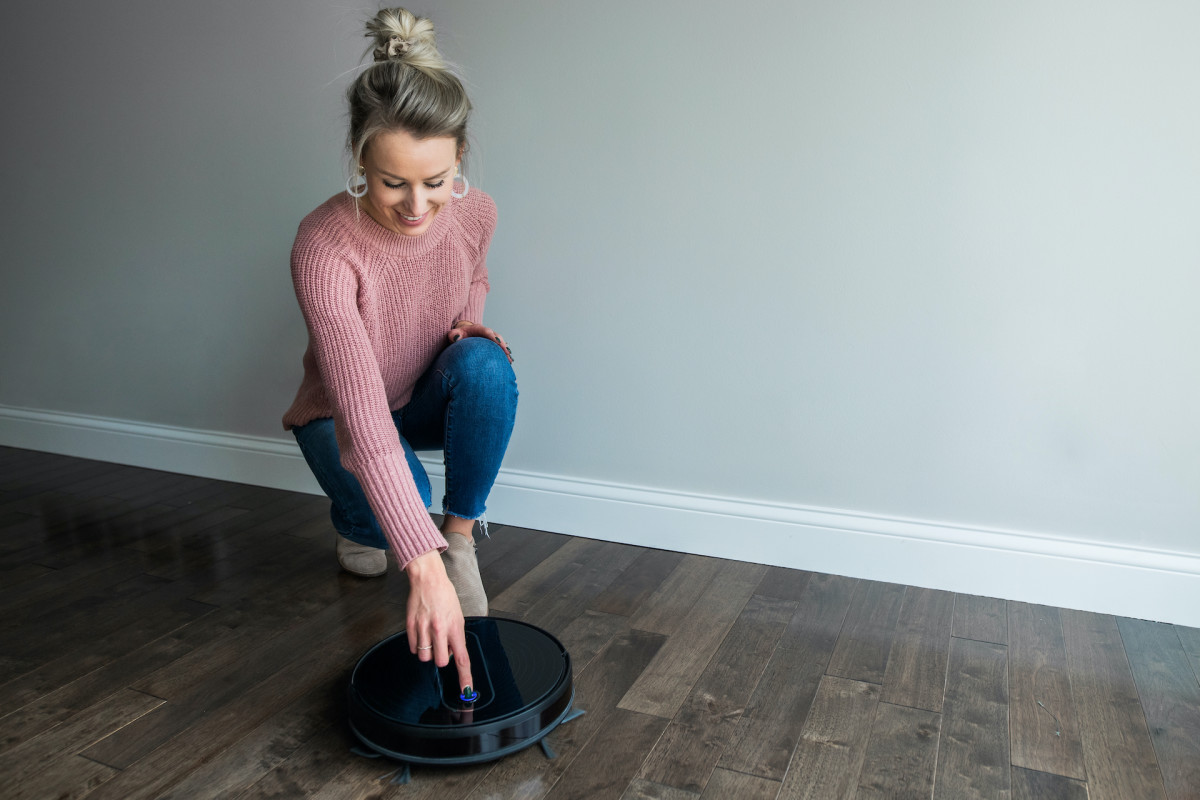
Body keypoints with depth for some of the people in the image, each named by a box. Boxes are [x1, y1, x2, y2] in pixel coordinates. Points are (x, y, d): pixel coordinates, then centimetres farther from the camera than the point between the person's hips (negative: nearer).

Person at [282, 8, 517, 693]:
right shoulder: (324, 246, -35)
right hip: (344, 416, -3)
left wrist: (470, 325, -15)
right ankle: (355, 526, 9)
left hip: (429, 400, 3)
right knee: (391, 506, -32)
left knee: (487, 365, -30)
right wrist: (423, 568, -49)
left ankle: (462, 536, -10)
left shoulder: (475, 212, -19)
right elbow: (363, 412, -43)